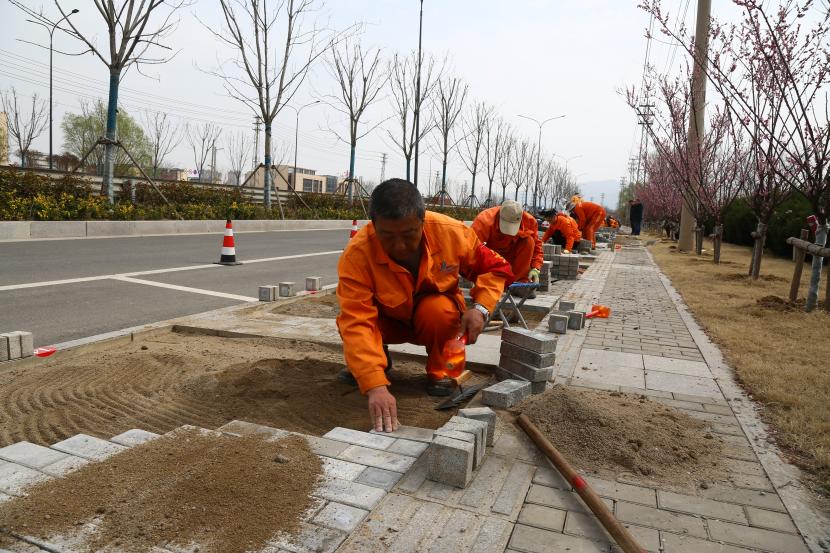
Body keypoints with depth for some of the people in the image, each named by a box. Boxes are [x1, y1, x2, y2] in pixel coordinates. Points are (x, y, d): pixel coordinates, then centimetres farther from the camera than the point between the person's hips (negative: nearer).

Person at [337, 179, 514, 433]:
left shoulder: (452, 232, -26)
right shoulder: (357, 254, -34)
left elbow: (494, 267, -9)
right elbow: (357, 323, -43)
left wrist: (481, 308, -28)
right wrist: (375, 386, -54)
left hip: (437, 316, 0)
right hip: (388, 320, 0)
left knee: (438, 309, -35)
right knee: (348, 320, -30)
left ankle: (439, 372, -4)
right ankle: (370, 361, 6)